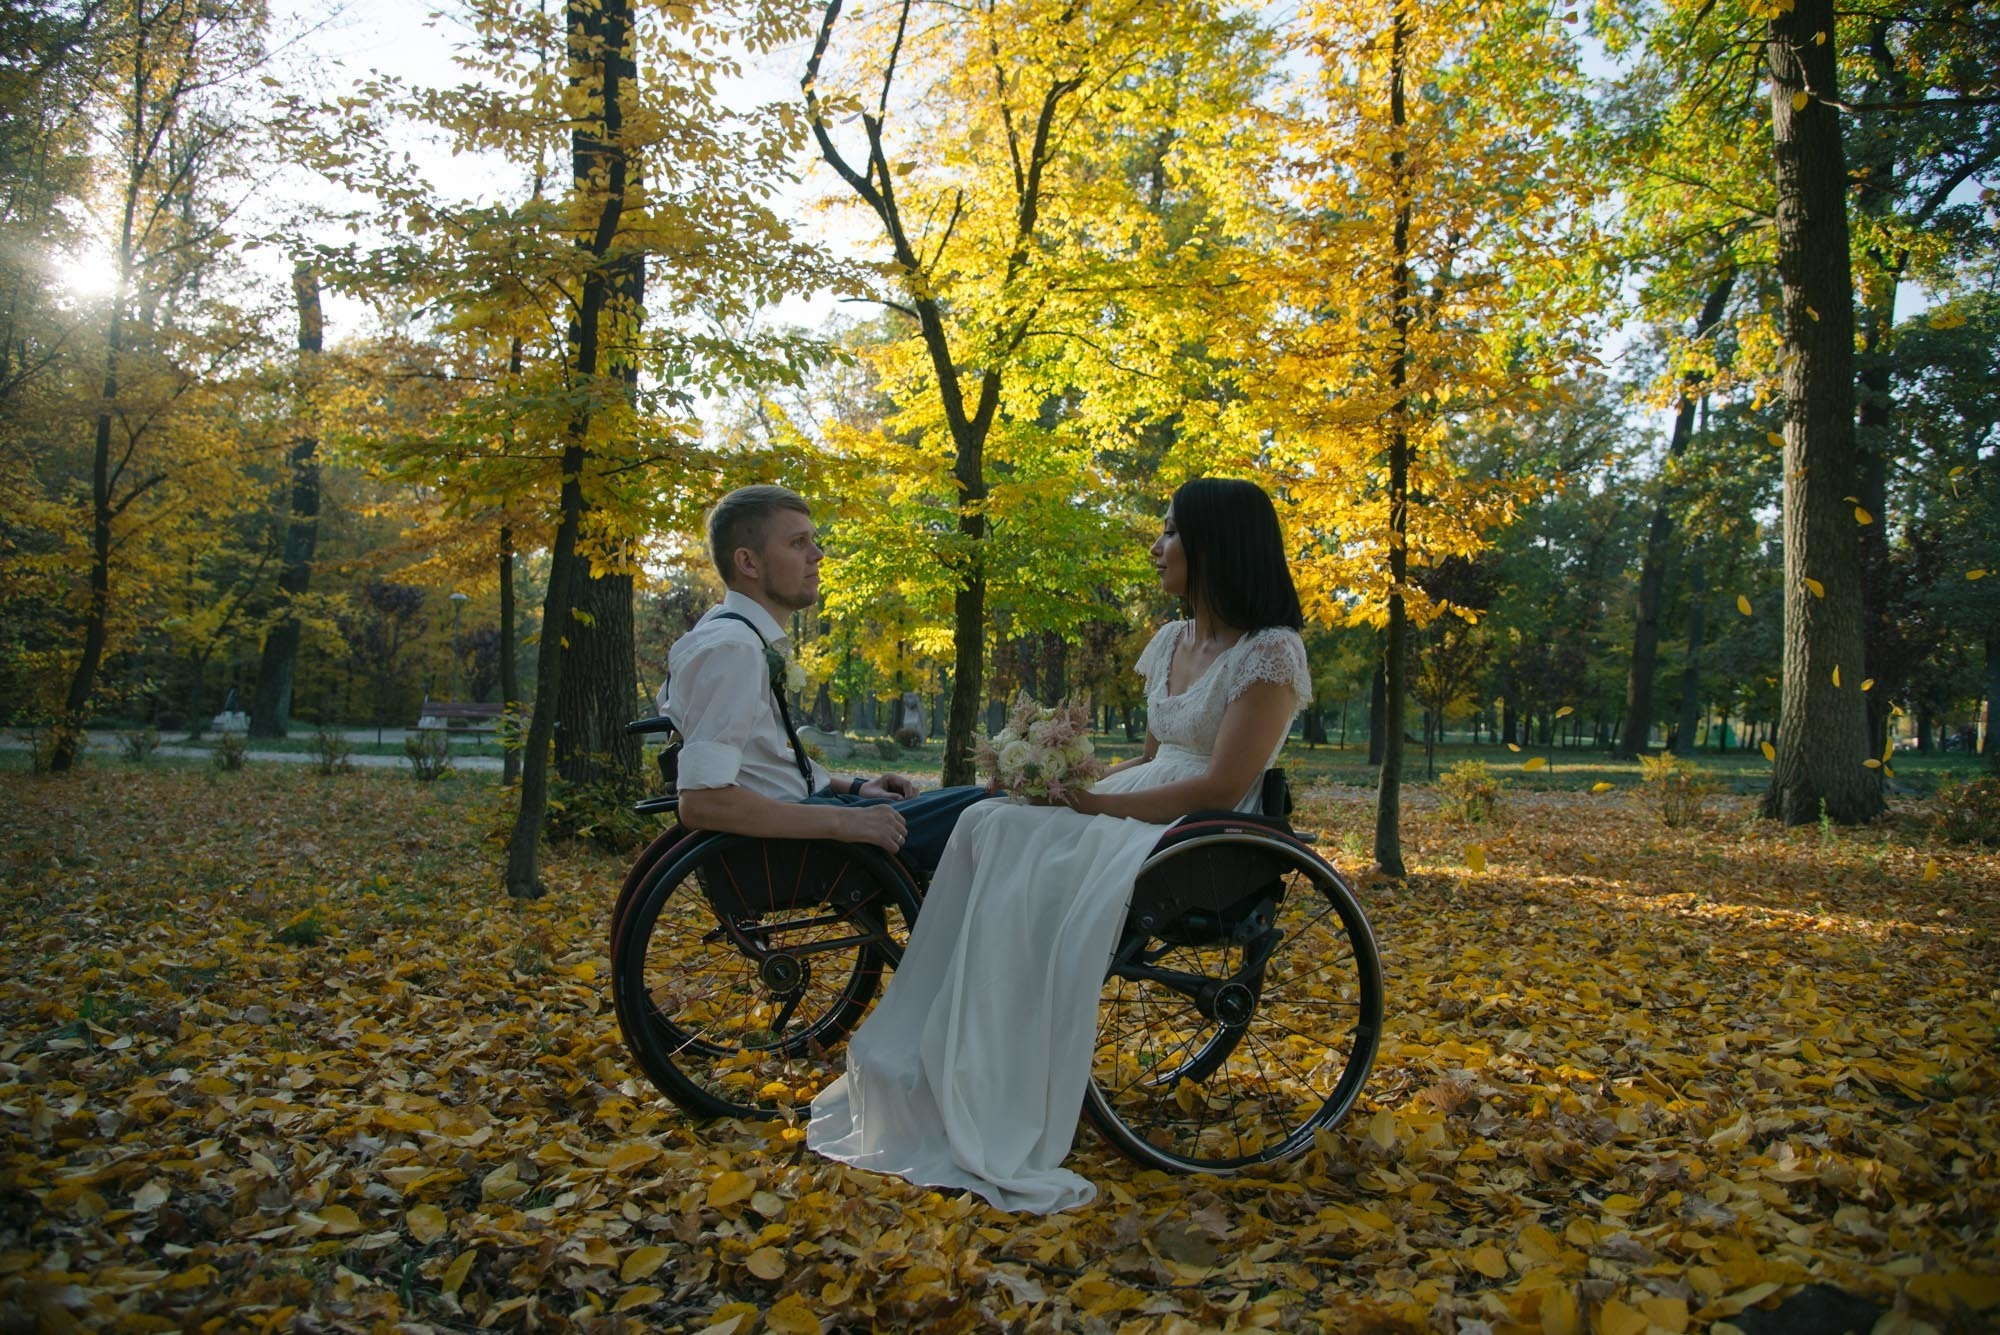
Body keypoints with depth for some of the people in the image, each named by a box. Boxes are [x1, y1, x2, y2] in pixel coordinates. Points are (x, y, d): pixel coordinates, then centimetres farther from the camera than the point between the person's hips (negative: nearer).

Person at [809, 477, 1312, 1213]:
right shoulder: (1171, 641, 15)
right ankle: (929, 1067, -16)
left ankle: (996, 1122, -21)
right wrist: (1078, 785, -1)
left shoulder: (1270, 653, -11)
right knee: (990, 829, -17)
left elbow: (1222, 787, -18)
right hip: (1134, 815, 8)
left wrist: (1097, 804, -19)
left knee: (1034, 875, -30)